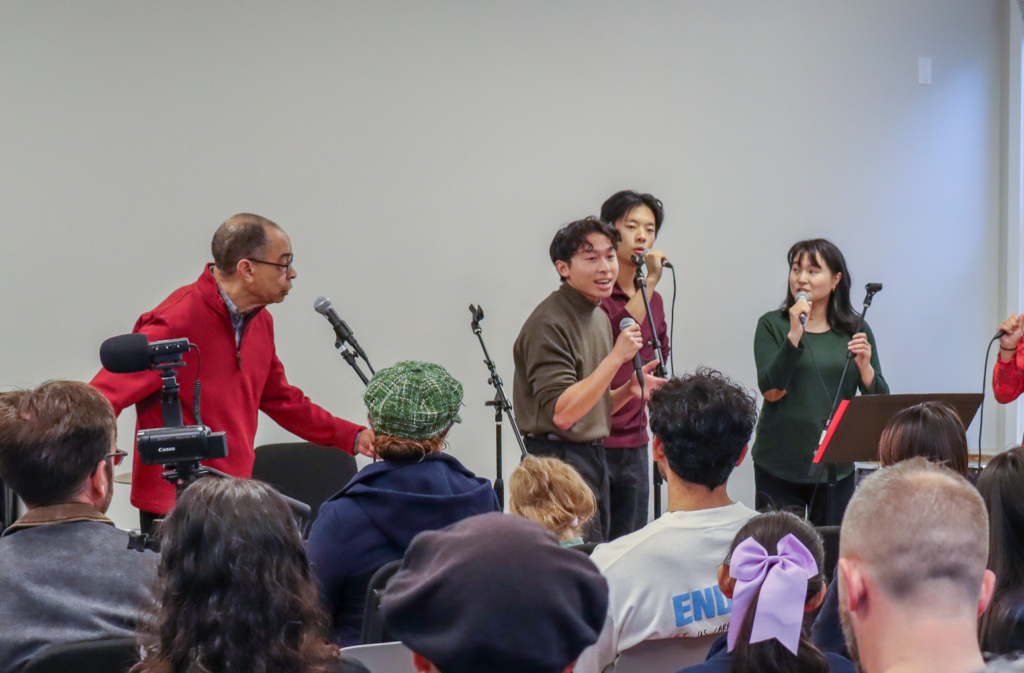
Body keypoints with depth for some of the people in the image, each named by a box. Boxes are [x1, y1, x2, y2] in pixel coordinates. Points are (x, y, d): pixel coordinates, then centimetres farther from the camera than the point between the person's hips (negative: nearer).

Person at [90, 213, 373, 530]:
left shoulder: (260, 320, 11)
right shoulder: (175, 322, -16)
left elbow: (281, 399, 25)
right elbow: (104, 397, -20)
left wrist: (354, 437, 22)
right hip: (174, 505, -8)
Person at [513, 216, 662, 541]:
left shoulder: (599, 317, 14)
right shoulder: (549, 323, -16)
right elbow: (562, 414, -23)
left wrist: (628, 390, 1)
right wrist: (616, 357, -25)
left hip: (594, 456, 9)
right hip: (559, 458, -9)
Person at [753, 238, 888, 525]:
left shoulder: (855, 330, 6)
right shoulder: (772, 325, 1)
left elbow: (879, 401, 3)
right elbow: (770, 389, -12)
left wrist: (864, 367, -16)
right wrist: (794, 335, -20)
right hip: (779, 466, -2)